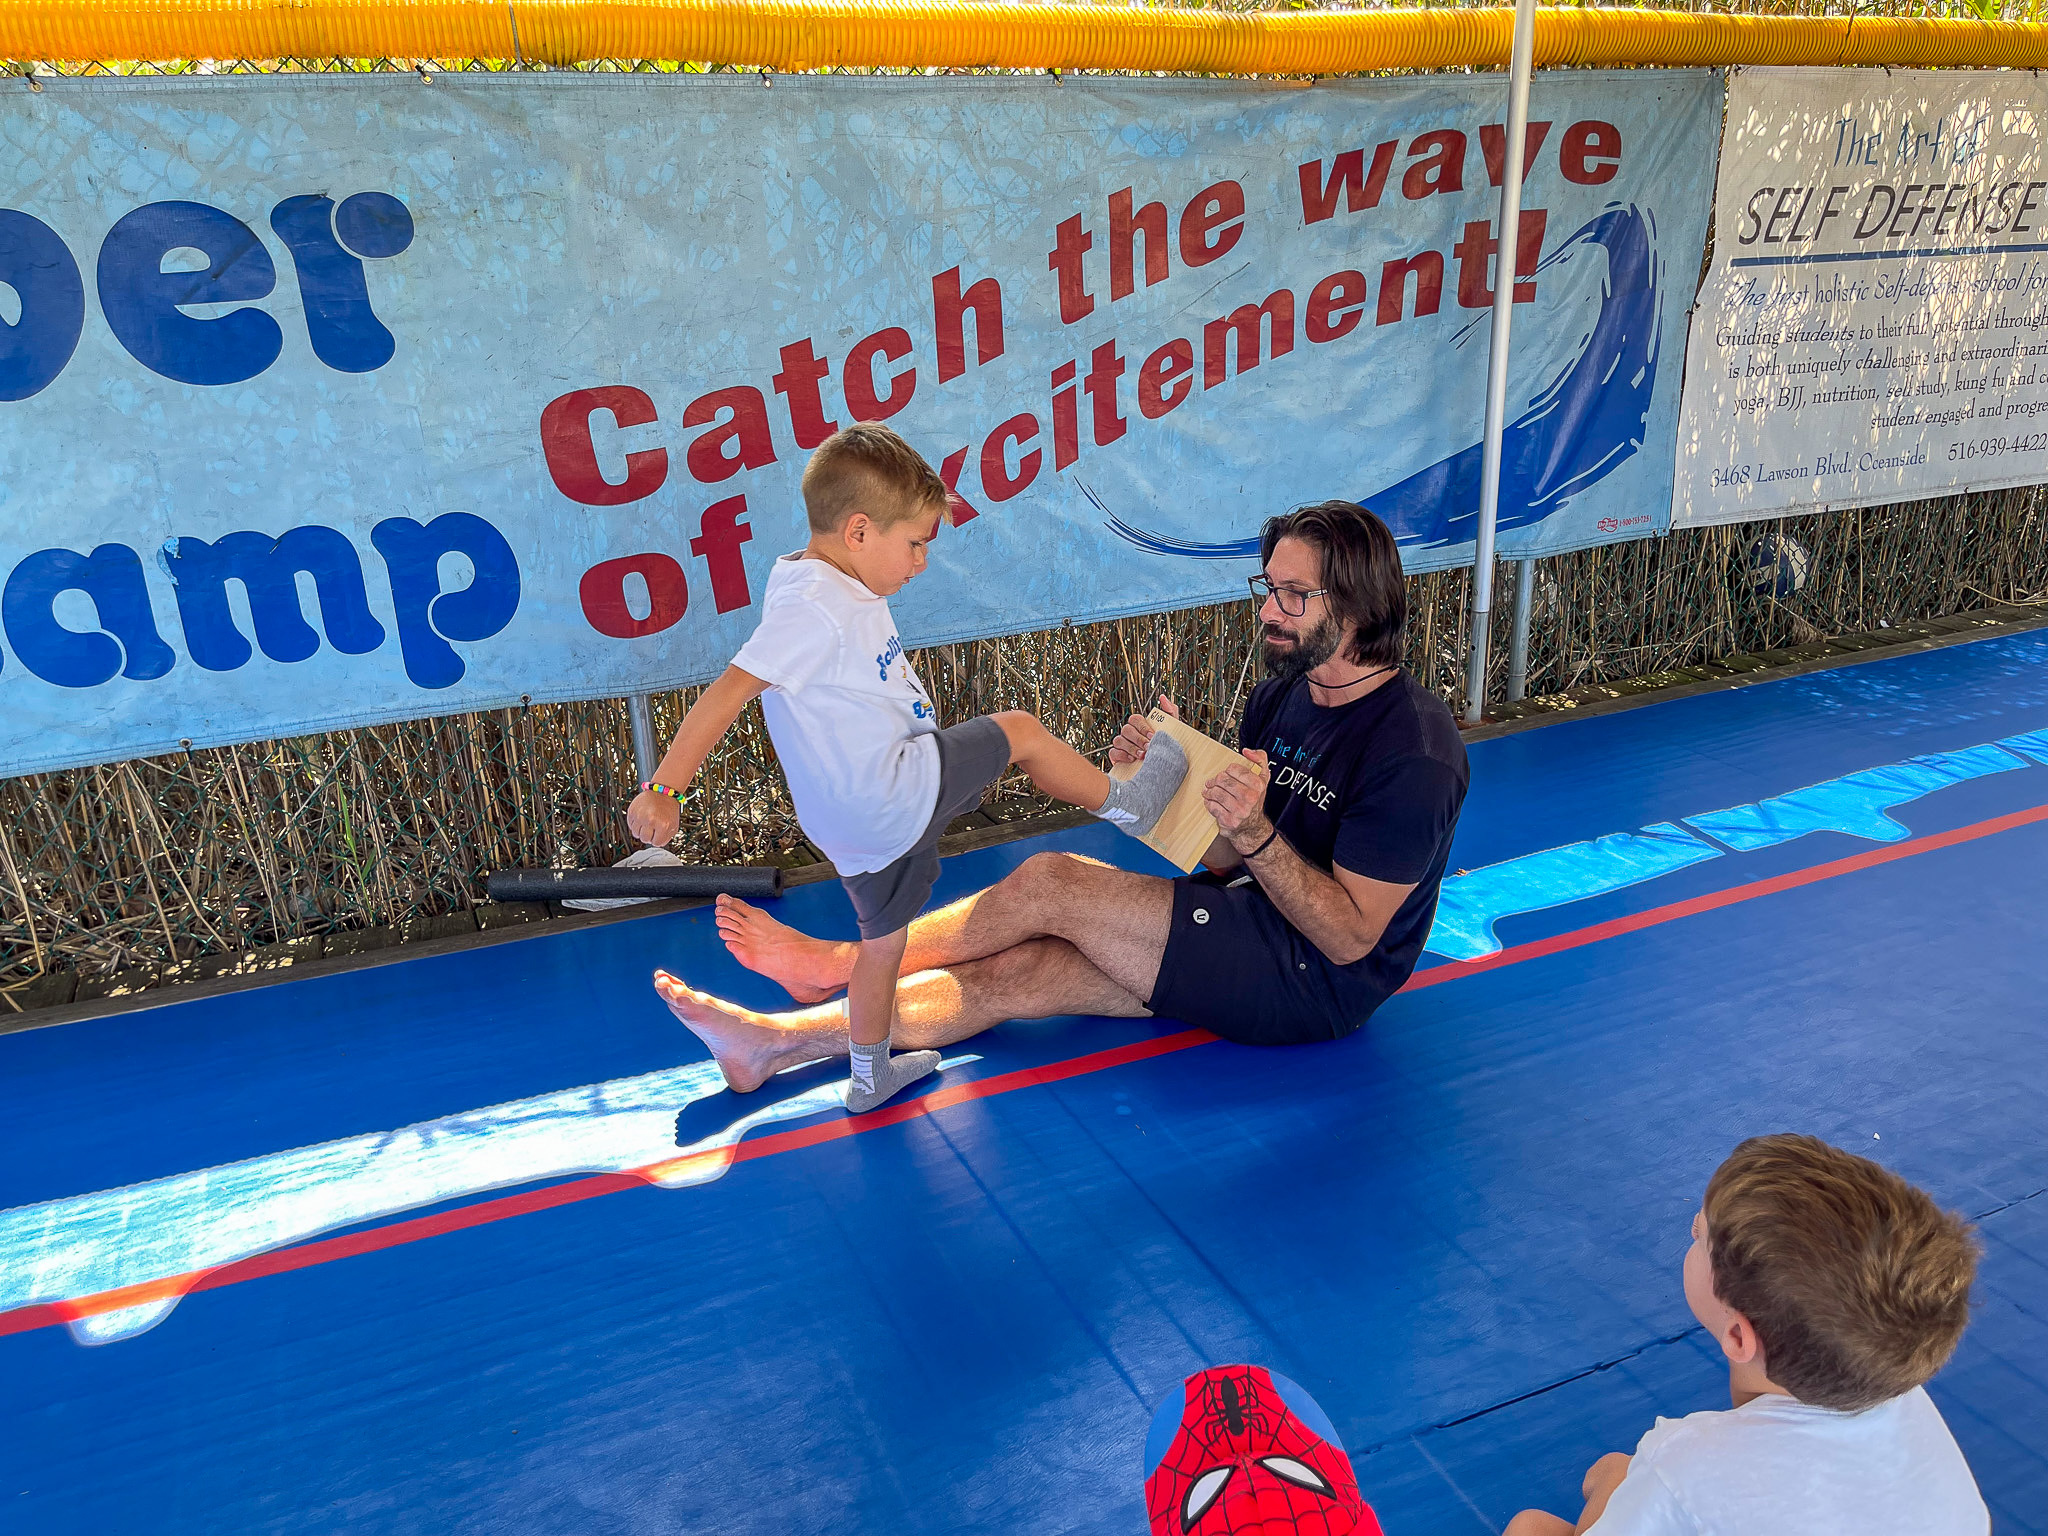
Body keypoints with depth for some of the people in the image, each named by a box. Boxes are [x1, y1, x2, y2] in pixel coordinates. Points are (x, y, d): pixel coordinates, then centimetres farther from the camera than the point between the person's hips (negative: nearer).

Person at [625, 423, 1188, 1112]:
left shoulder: (839, 591, 11)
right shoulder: (812, 606, -21)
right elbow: (728, 692, -24)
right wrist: (663, 789, -25)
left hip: (868, 817, 10)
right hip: (896, 792, -10)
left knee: (882, 936, 23)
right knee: (1019, 730, 1)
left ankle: (870, 1074, 39)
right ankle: (1123, 803, 23)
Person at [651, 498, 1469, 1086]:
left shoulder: (1414, 754, -20)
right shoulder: (1281, 697, 6)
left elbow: (1350, 938, -21)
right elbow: (1220, 860, 6)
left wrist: (1255, 834, -33)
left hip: (1320, 983, -8)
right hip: (1255, 937, 8)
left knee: (1052, 882, -18)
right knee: (1016, 971, -10)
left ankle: (840, 963, 1)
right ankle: (775, 1041, -6)